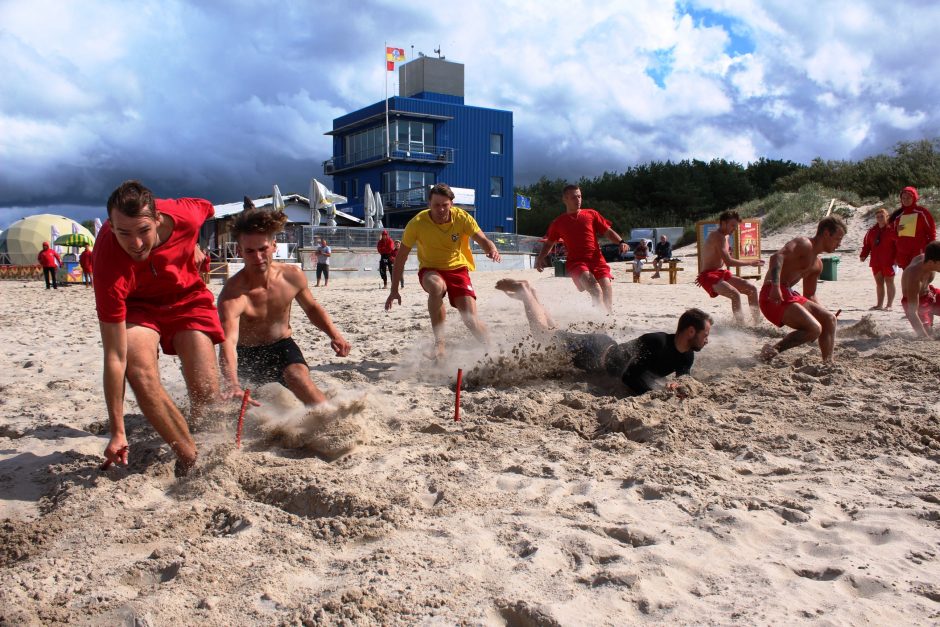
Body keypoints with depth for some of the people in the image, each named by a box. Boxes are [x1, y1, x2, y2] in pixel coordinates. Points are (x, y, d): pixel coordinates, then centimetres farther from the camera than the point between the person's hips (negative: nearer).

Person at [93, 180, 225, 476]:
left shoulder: (186, 214, -33)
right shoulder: (109, 266, -37)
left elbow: (207, 208, -2)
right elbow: (114, 357, -33)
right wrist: (117, 433, -31)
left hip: (187, 296, 2)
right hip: (136, 304, -1)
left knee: (206, 392, -12)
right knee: (140, 373, -30)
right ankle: (191, 458, -14)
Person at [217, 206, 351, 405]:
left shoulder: (293, 276, -16)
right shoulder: (232, 294, -31)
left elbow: (311, 307, 6)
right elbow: (228, 342, -46)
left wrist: (334, 333, -12)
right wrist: (233, 385, -65)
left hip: (282, 346, 1)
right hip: (247, 353, 0)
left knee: (299, 378, -30)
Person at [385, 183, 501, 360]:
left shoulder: (462, 218, -15)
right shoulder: (417, 223, -17)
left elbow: (483, 240, -14)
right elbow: (401, 257, -10)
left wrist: (493, 250, -40)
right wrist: (394, 290, -11)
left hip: (457, 268, 1)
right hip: (430, 270, -1)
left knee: (471, 319, -14)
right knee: (436, 286, -39)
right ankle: (439, 344, -30)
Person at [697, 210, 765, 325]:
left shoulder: (724, 237, 15)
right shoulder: (718, 237, -18)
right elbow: (728, 261, -25)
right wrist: (750, 262, -18)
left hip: (721, 274, 10)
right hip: (709, 276, -10)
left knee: (752, 288, 4)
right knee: (735, 294, -32)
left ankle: (757, 322, 9)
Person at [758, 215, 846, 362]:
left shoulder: (817, 264, 22)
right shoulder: (804, 244, -8)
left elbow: (810, 295, 30)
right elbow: (777, 257, -28)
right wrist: (775, 286, -41)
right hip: (774, 297, -10)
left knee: (829, 319, 7)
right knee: (814, 329, -20)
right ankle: (773, 350, -9)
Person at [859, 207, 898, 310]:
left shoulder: (891, 229, -8)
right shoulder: (872, 231, 10)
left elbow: (899, 242, -16)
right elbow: (867, 244, 12)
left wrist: (897, 257, -26)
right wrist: (863, 255, 2)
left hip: (888, 261, -6)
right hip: (876, 262, 6)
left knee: (889, 282, 1)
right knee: (879, 283, 12)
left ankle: (889, 304, 6)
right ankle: (879, 304, 20)